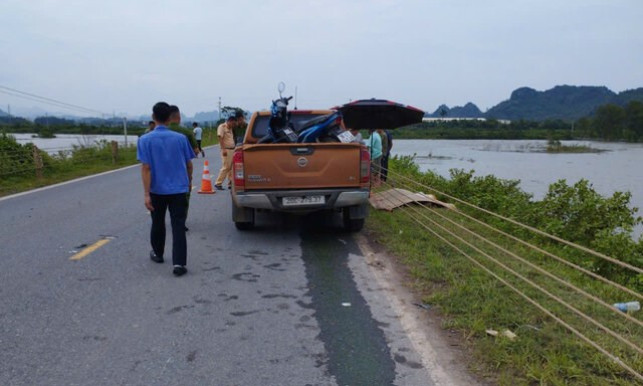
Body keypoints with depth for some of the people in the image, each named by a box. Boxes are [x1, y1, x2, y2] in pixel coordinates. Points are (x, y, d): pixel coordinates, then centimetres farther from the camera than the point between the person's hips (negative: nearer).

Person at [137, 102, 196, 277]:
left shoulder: (145, 140, -7)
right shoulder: (180, 138, -2)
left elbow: (145, 168, -12)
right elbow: (189, 164, 5)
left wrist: (146, 194, -12)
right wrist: (189, 181, 24)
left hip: (157, 190, 0)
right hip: (179, 189, 0)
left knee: (158, 223, 19)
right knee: (178, 226, -1)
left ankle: (157, 254, 38)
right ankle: (179, 263, -9)